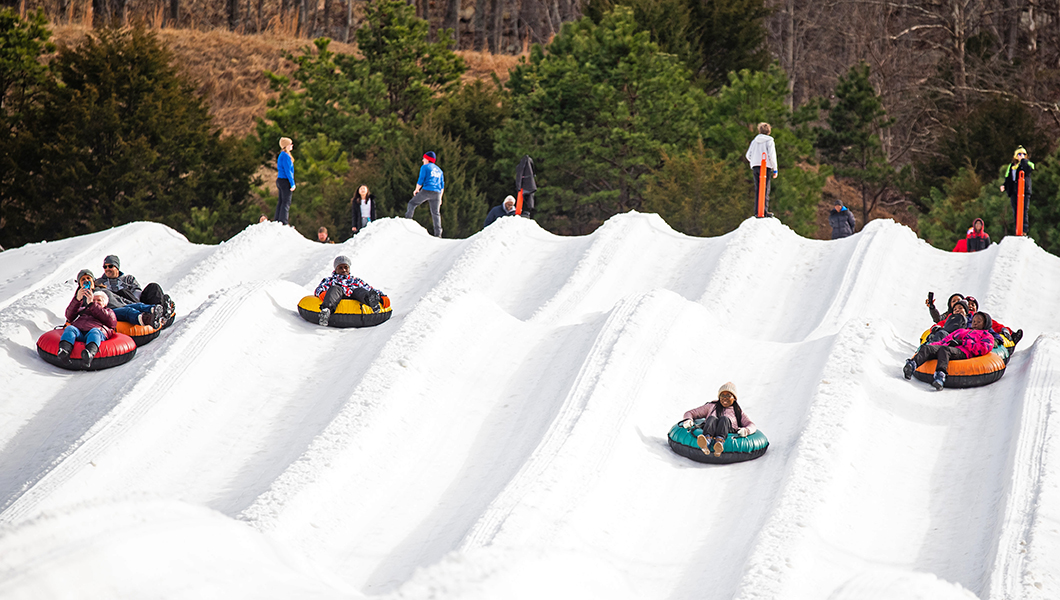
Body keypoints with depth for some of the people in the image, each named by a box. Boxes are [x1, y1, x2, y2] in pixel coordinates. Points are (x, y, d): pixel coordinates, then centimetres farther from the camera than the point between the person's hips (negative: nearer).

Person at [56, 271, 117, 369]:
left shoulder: (109, 312, 35)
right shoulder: (82, 309, 42)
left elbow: (109, 320, 9)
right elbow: (69, 316, 21)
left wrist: (92, 304, 3)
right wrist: (77, 299, 6)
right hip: (78, 330, 3)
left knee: (95, 332, -39)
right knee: (69, 329, -31)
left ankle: (89, 355, -72)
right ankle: (64, 351, -62)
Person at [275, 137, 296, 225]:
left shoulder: (281, 155, 16)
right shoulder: (286, 156, -15)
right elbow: (288, 171, -19)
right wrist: (292, 184, -18)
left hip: (280, 180, 10)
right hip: (285, 181, -10)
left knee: (281, 202, 12)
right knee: (286, 202, -7)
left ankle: (277, 221, 13)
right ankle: (283, 222, -9)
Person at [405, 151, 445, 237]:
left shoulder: (425, 167, 2)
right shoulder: (439, 170, 22)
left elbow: (420, 180, -5)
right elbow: (442, 185, 20)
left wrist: (416, 190, 10)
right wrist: (440, 197, 22)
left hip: (426, 191, -5)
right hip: (437, 193, 5)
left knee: (412, 203, 14)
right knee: (436, 213, 5)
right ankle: (438, 233, -3)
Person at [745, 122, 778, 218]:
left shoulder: (754, 141, 13)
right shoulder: (769, 141, 0)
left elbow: (748, 155, 14)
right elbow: (772, 156, -7)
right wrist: (775, 170, -2)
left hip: (755, 167, 4)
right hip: (766, 166, -4)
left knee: (757, 189, 7)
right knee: (765, 189, -4)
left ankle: (757, 211, 3)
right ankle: (764, 210, -12)